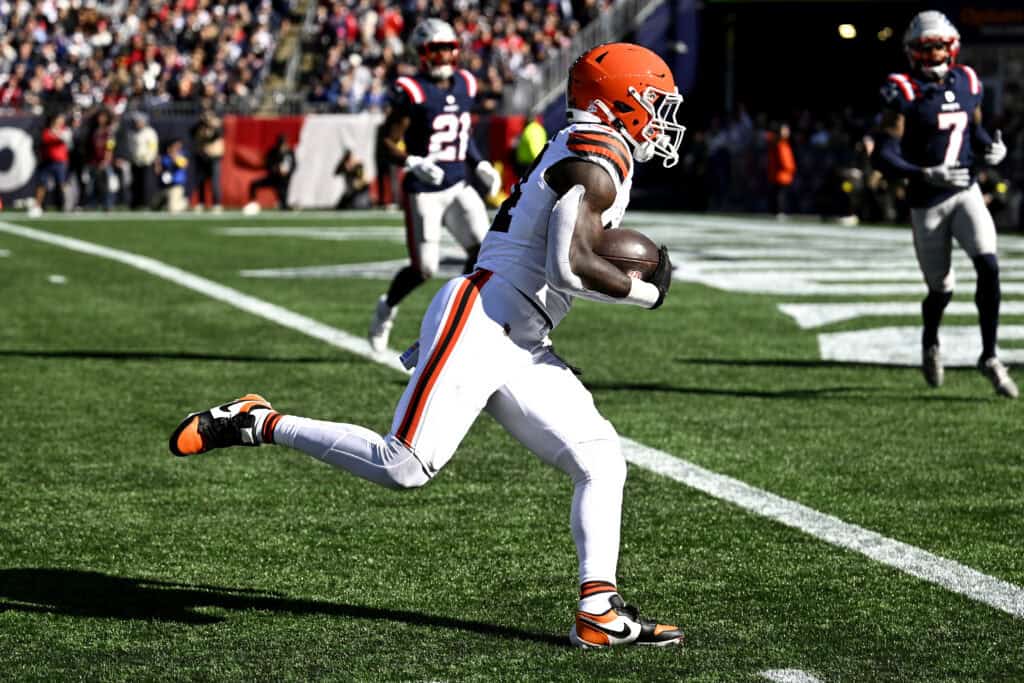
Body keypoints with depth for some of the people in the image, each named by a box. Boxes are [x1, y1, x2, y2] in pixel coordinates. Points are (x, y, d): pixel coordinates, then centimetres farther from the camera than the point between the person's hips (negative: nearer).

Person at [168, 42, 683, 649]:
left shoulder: (586, 159, 19)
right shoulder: (594, 166, -12)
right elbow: (571, 268, -24)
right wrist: (649, 292, -9)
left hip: (519, 349, 10)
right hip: (479, 323, -10)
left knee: (601, 461, 2)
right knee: (406, 467, -15)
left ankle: (600, 613, 1)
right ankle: (257, 423, -2)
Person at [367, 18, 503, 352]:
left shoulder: (464, 86, 7)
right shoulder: (412, 92, -13)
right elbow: (387, 140, -10)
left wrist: (480, 164, 9)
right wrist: (412, 164, -26)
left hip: (458, 187, 6)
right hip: (424, 192, -6)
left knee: (482, 247, -13)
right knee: (424, 269, -2)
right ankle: (387, 307, 28)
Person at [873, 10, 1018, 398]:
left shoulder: (966, 83, 4)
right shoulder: (903, 94, -12)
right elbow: (885, 157, -16)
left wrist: (992, 149, -2)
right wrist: (928, 174, -29)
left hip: (966, 192, 3)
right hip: (927, 202, -3)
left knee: (988, 267, -18)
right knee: (941, 289, 6)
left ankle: (989, 357, -7)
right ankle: (930, 344, 40)